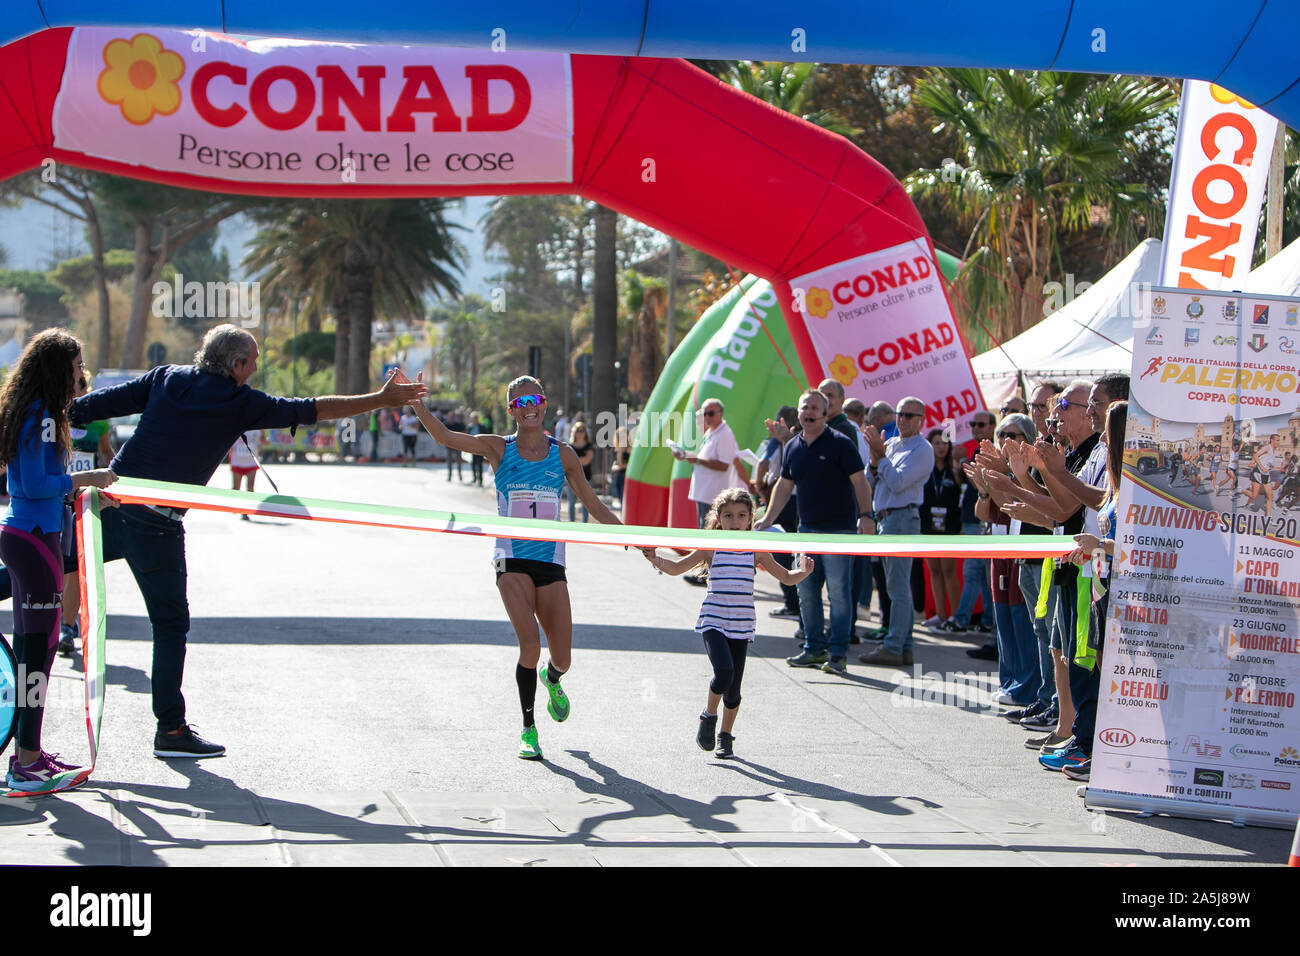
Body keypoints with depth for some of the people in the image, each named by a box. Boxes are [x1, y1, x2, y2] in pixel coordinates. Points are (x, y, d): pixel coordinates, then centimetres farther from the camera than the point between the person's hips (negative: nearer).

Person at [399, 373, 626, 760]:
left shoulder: (563, 454, 6)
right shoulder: (499, 449, 2)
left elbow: (594, 505, 13)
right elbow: (444, 436, -10)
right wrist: (416, 403, -24)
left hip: (551, 561, 2)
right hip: (512, 560, -2)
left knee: (562, 659, 1)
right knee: (530, 645, -21)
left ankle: (551, 680, 41)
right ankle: (528, 730, -3)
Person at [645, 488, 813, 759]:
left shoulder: (756, 553, 5)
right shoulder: (711, 549, 0)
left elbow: (786, 577, 10)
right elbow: (677, 568, 0)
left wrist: (803, 572, -10)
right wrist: (656, 559, -19)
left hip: (741, 625, 2)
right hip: (713, 623, -2)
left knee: (733, 689, 4)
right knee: (724, 672, -23)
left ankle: (725, 737, 23)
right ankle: (708, 716, 4)